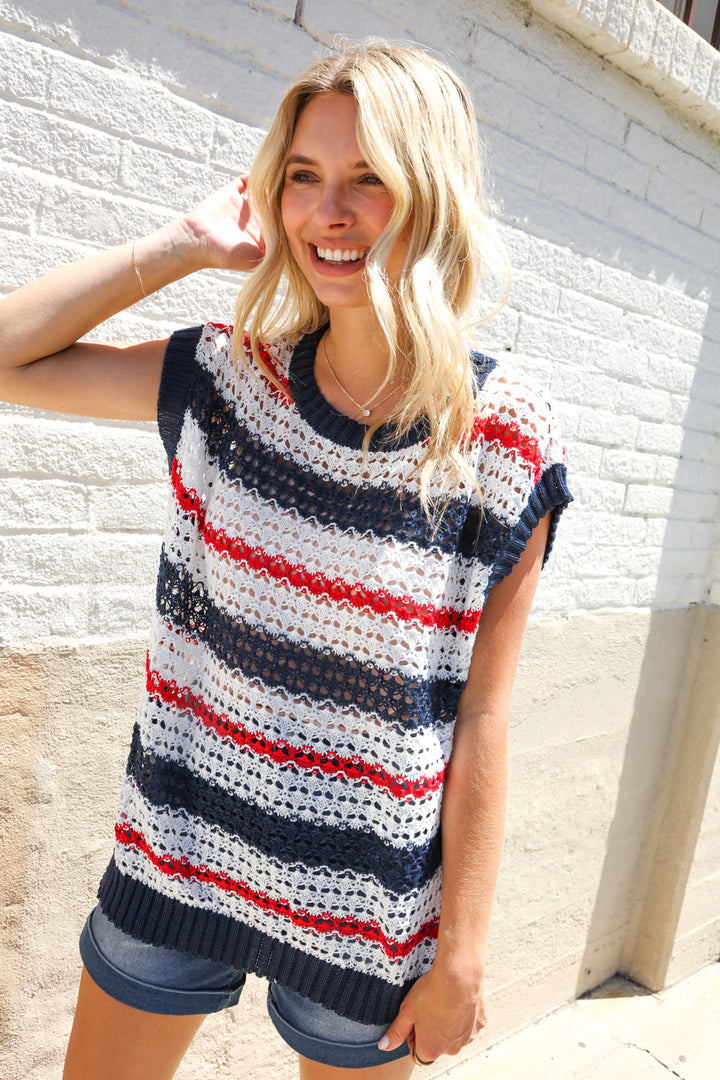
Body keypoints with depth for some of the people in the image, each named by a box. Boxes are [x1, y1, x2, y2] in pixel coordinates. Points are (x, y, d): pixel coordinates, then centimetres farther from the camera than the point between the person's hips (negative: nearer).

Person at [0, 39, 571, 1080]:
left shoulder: (506, 439, -15)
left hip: (365, 917, -2)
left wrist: (463, 951, -5)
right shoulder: (233, 380, -6)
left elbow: (481, 718, -11)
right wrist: (192, 241, -8)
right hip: (174, 862, 3)